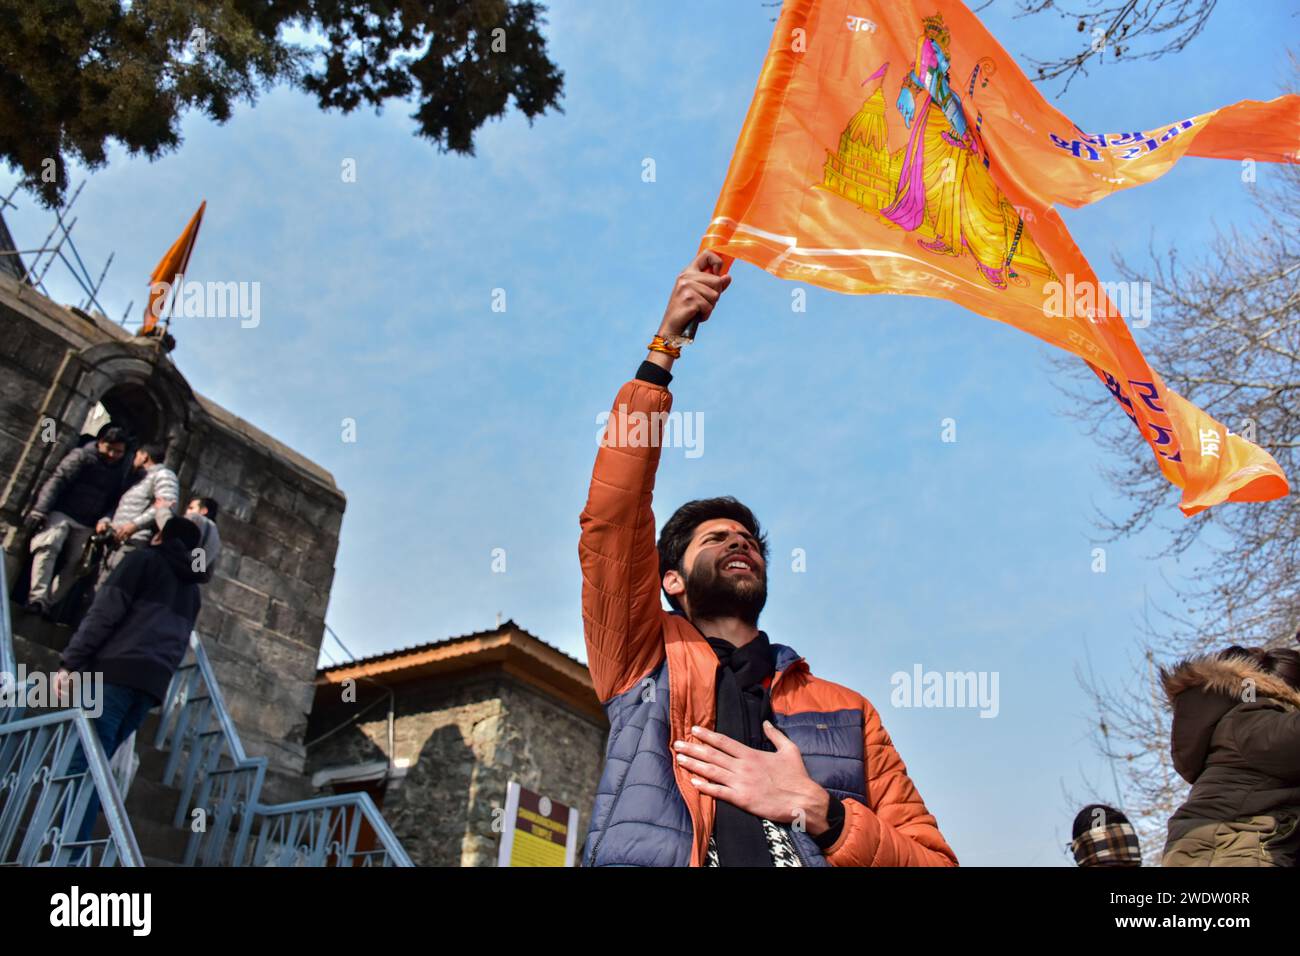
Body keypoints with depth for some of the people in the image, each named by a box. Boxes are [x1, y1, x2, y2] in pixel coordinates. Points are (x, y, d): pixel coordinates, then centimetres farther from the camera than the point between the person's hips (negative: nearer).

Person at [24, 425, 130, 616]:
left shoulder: (121, 472, 11)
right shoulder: (82, 456, -1)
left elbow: (116, 502, 9)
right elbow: (57, 480, -9)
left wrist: (105, 519, -12)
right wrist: (40, 509, -19)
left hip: (87, 526, 5)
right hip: (62, 513, -4)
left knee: (75, 566, -1)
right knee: (48, 546, -25)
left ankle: (49, 603, 4)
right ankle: (37, 597, -31)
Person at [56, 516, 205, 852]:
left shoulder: (144, 559, 8)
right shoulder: (192, 590, 27)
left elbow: (105, 612, -3)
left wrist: (70, 662, -7)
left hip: (115, 671, -5)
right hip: (153, 684, 6)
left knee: (82, 764, -9)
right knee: (90, 768, 9)